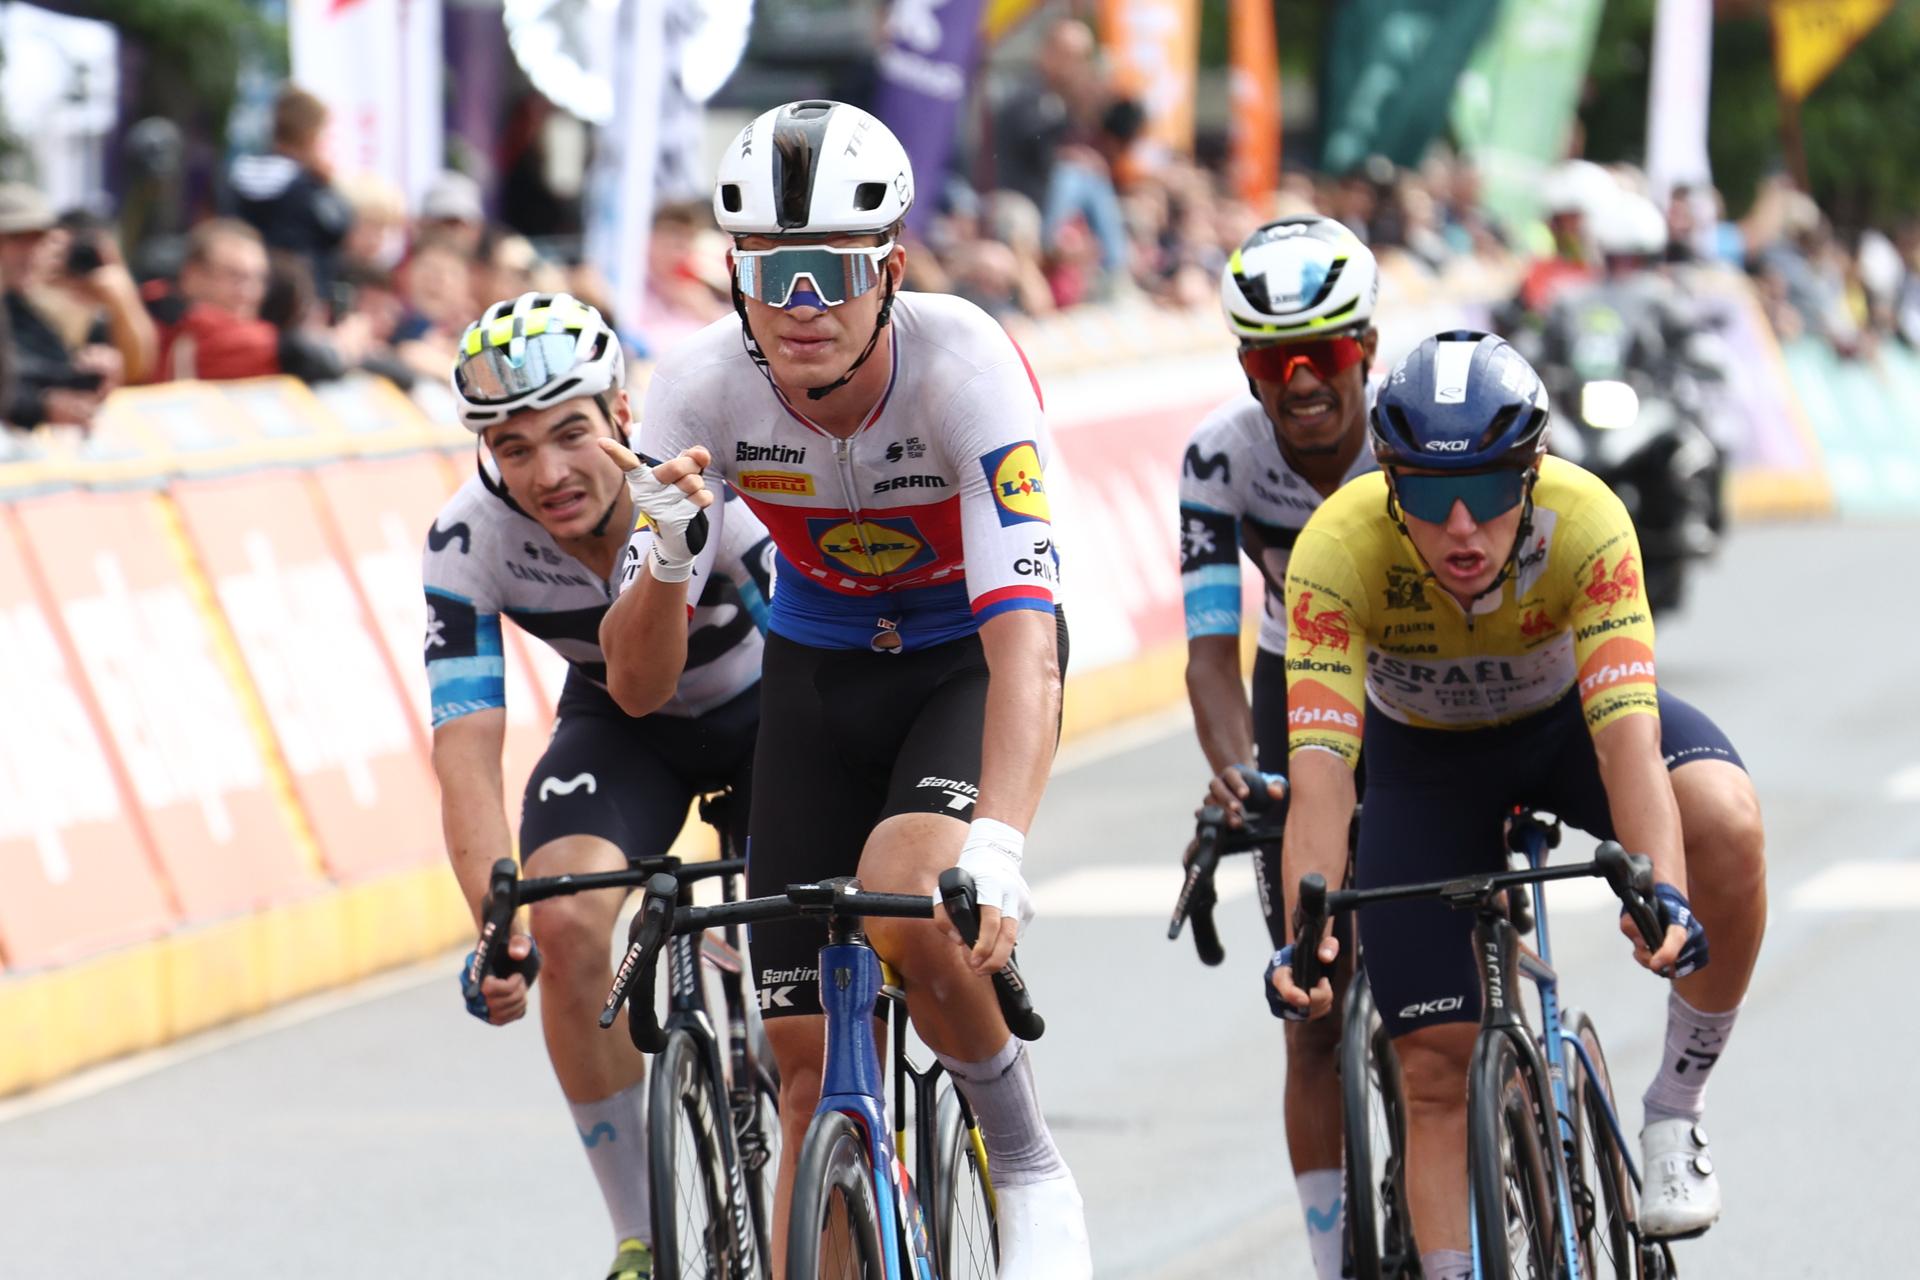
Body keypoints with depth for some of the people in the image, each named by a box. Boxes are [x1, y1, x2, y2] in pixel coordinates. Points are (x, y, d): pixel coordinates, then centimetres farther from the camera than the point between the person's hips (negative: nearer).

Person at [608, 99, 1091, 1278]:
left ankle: (1033, 1171, -7)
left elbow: (1024, 638, -41)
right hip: (819, 670, 3)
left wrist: (996, 851, -52)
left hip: (969, 661, -3)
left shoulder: (965, 366, -32)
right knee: (813, 1066, -2)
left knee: (905, 904, -32)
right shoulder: (702, 387, -23)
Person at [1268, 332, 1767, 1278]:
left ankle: (1675, 1113, -11)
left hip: (1566, 716, 0)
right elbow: (1319, 772, -39)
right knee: (1438, 1074, -8)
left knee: (1726, 826, -31)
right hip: (1425, 754, 0)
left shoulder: (1584, 521, -34)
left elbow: (1627, 738, -41)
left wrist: (1663, 895, -57)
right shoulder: (1339, 550, -34)